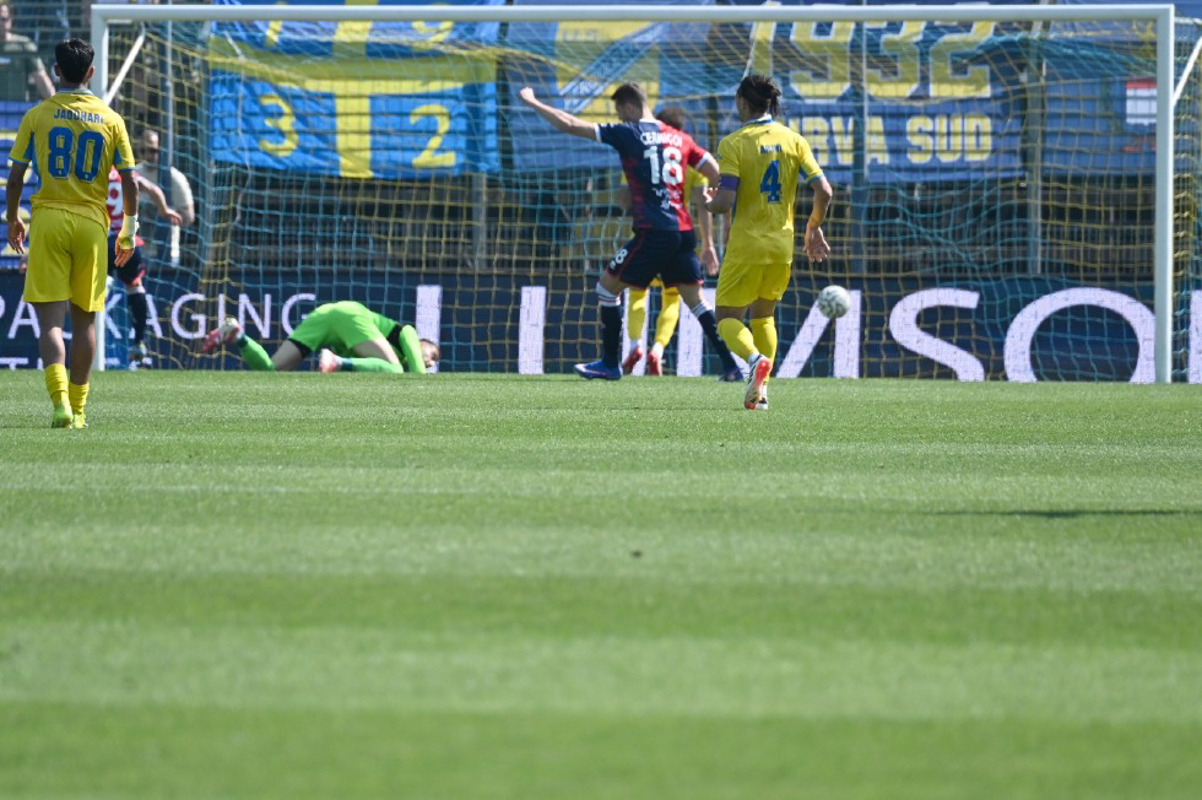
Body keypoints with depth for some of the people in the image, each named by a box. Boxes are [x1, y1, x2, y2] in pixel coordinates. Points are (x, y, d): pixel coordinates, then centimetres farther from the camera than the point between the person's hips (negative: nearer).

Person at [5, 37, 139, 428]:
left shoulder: (37, 116, -1)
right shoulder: (111, 120, 3)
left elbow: (16, 177, 0)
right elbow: (129, 181, 3)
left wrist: (12, 221, 15)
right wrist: (129, 231, 15)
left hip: (48, 220, -2)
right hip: (92, 222, 2)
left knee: (50, 319, -4)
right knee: (85, 319, 12)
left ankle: (60, 401, -22)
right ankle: (78, 408, 16)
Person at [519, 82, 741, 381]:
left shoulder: (628, 134, -2)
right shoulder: (680, 138, 14)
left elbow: (569, 126, -1)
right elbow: (717, 174, 11)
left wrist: (532, 102, 9)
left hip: (653, 232, -6)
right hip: (684, 231, 6)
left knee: (607, 287, 9)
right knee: (695, 300, 12)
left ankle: (610, 364, 11)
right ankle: (731, 364, 4)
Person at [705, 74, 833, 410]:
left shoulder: (733, 144, -10)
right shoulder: (793, 141, 3)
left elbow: (725, 201, -17)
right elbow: (824, 191, -3)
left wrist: (708, 203, 6)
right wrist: (814, 227, 14)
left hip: (746, 246, -5)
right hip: (783, 246, 5)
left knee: (728, 319, 5)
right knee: (763, 316, 21)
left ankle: (755, 358, -26)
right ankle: (759, 391, 11)